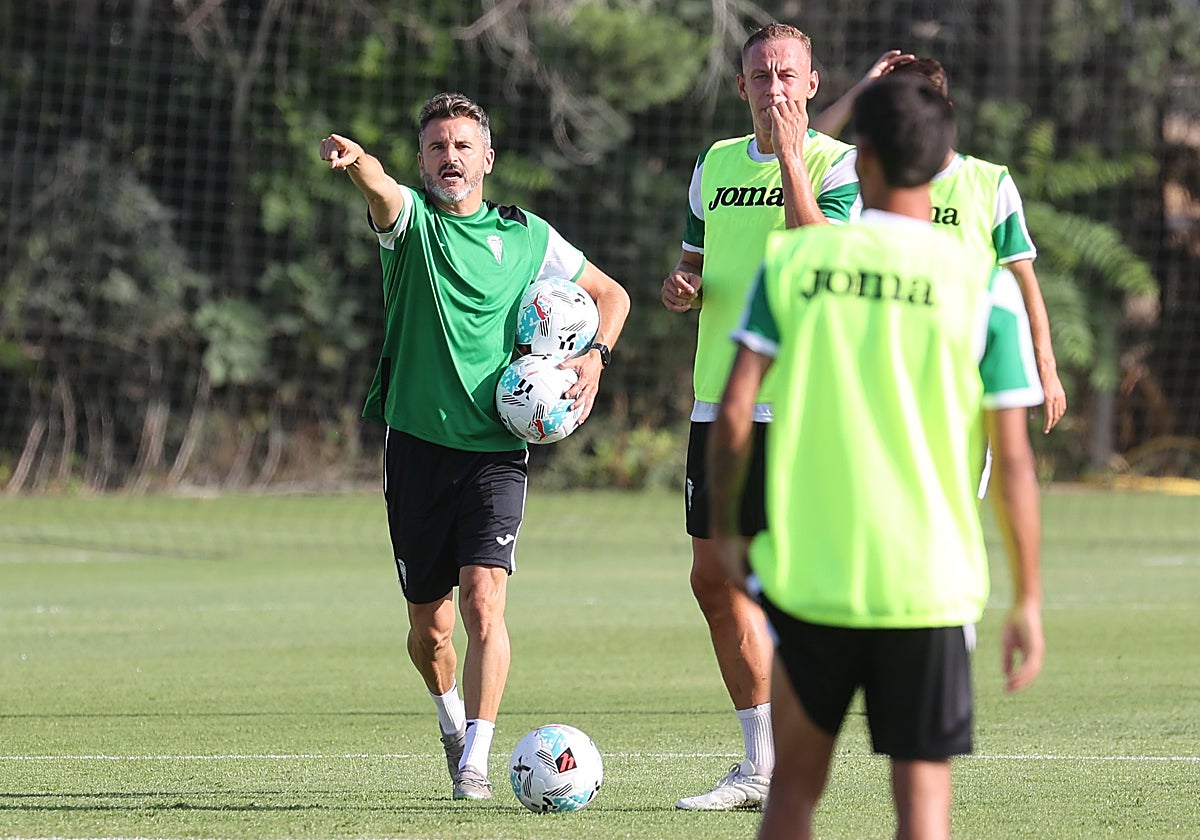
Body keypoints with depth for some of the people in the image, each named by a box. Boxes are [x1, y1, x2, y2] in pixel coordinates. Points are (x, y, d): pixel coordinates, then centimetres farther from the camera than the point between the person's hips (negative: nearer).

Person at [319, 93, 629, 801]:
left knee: (484, 603, -17)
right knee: (429, 626, 8)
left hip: (496, 449, -1)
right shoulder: (410, 218, 2)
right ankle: (453, 720, 37)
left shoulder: (526, 236, 6)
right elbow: (380, 188, -24)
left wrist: (596, 356, 2)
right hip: (418, 443, 1)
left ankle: (476, 760, -14)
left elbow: (611, 294, 20)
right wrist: (356, 161, -48)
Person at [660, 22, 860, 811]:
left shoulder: (836, 164, -4)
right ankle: (759, 762, 18)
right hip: (719, 403, 6)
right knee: (714, 580, 8)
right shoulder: (716, 164, 14)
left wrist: (790, 157, -20)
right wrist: (680, 287, 1)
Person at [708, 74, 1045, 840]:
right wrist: (1029, 602, 3)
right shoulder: (985, 285, -5)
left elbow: (734, 412, -4)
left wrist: (727, 532, 11)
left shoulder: (792, 261, -1)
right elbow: (1013, 459, -5)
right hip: (930, 579, -1)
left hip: (806, 573, 1)